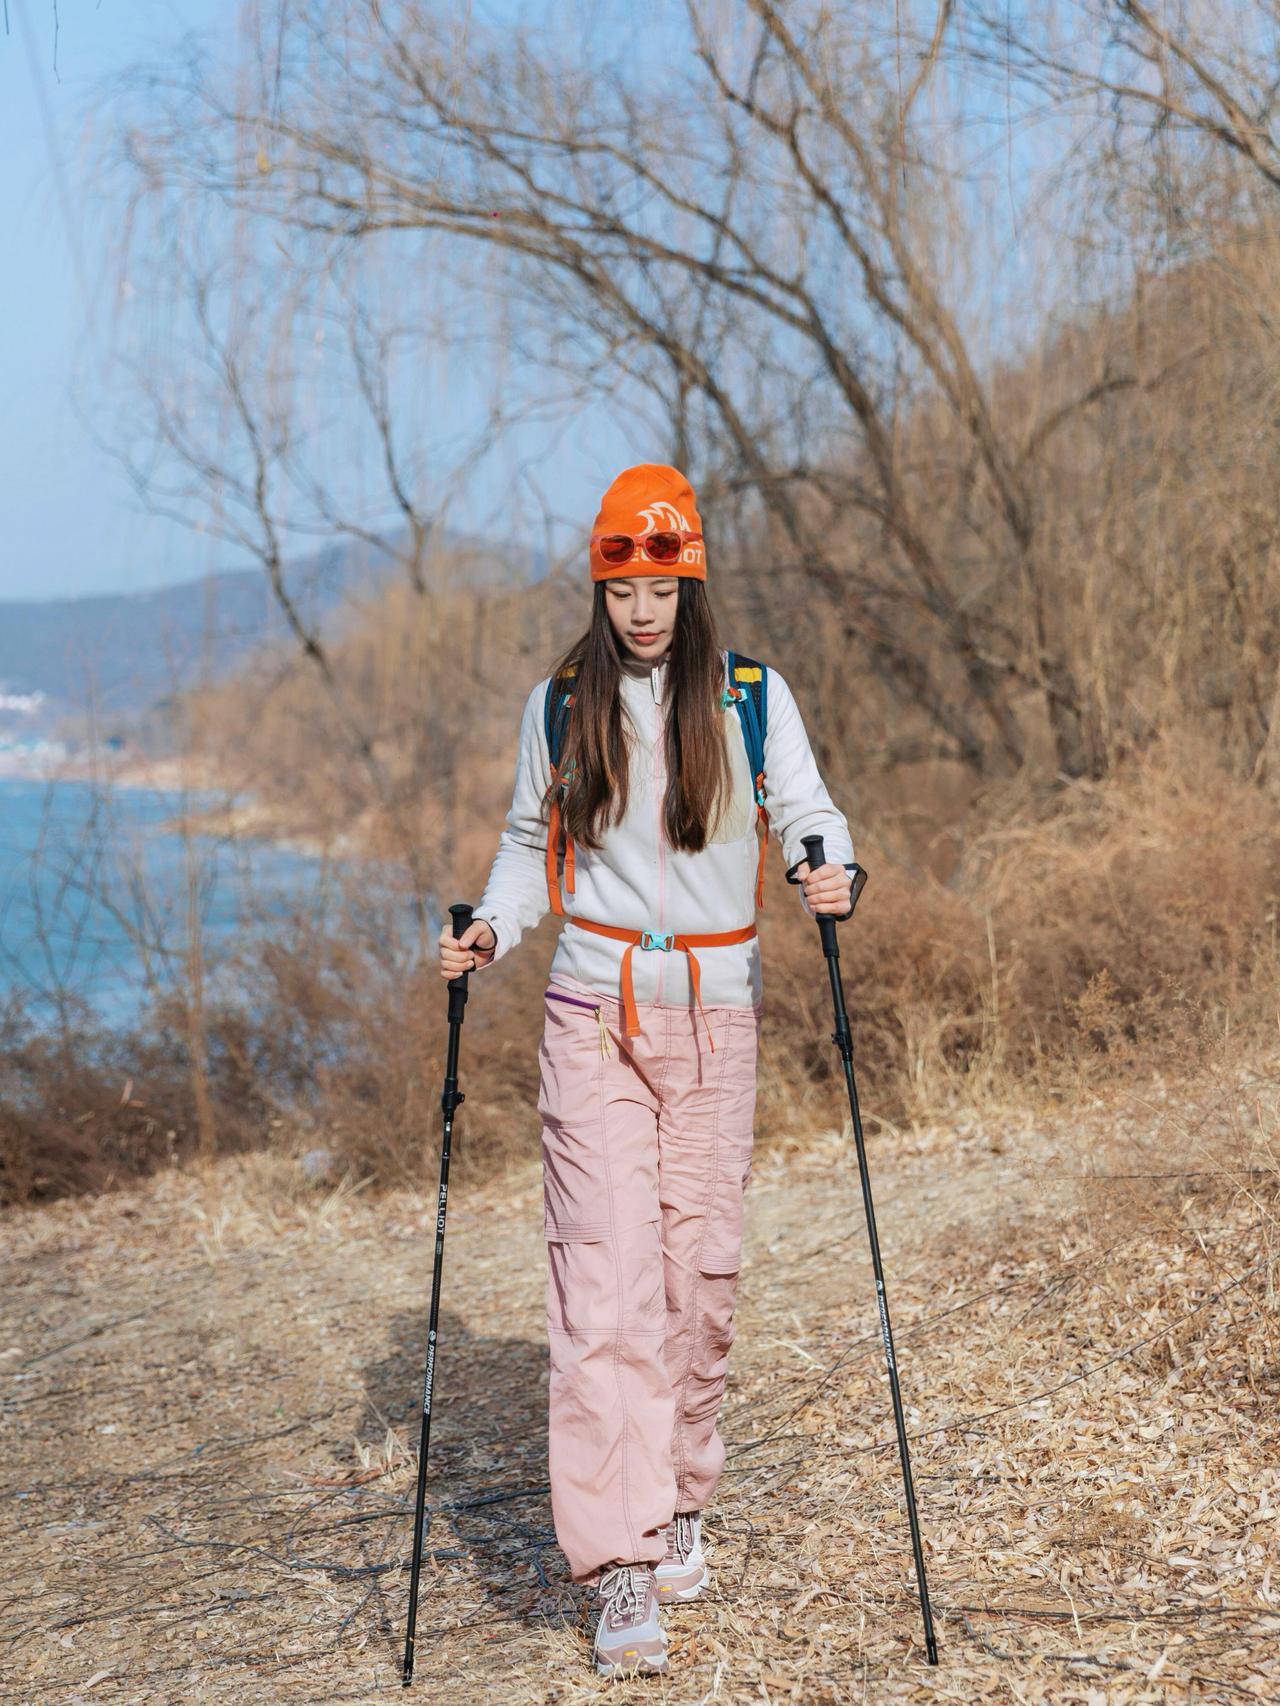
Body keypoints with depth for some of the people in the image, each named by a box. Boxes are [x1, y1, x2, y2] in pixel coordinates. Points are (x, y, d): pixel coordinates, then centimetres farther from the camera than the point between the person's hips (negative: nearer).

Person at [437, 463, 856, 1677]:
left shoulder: (752, 700, 3)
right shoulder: (558, 706, 7)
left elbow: (809, 814, 0)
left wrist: (831, 871, -23)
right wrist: (491, 928, -2)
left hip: (715, 1014, 1)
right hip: (593, 1016, 0)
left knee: (702, 1268, 4)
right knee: (607, 1275, -11)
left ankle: (678, 1501, 26)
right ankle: (620, 1565, -13)